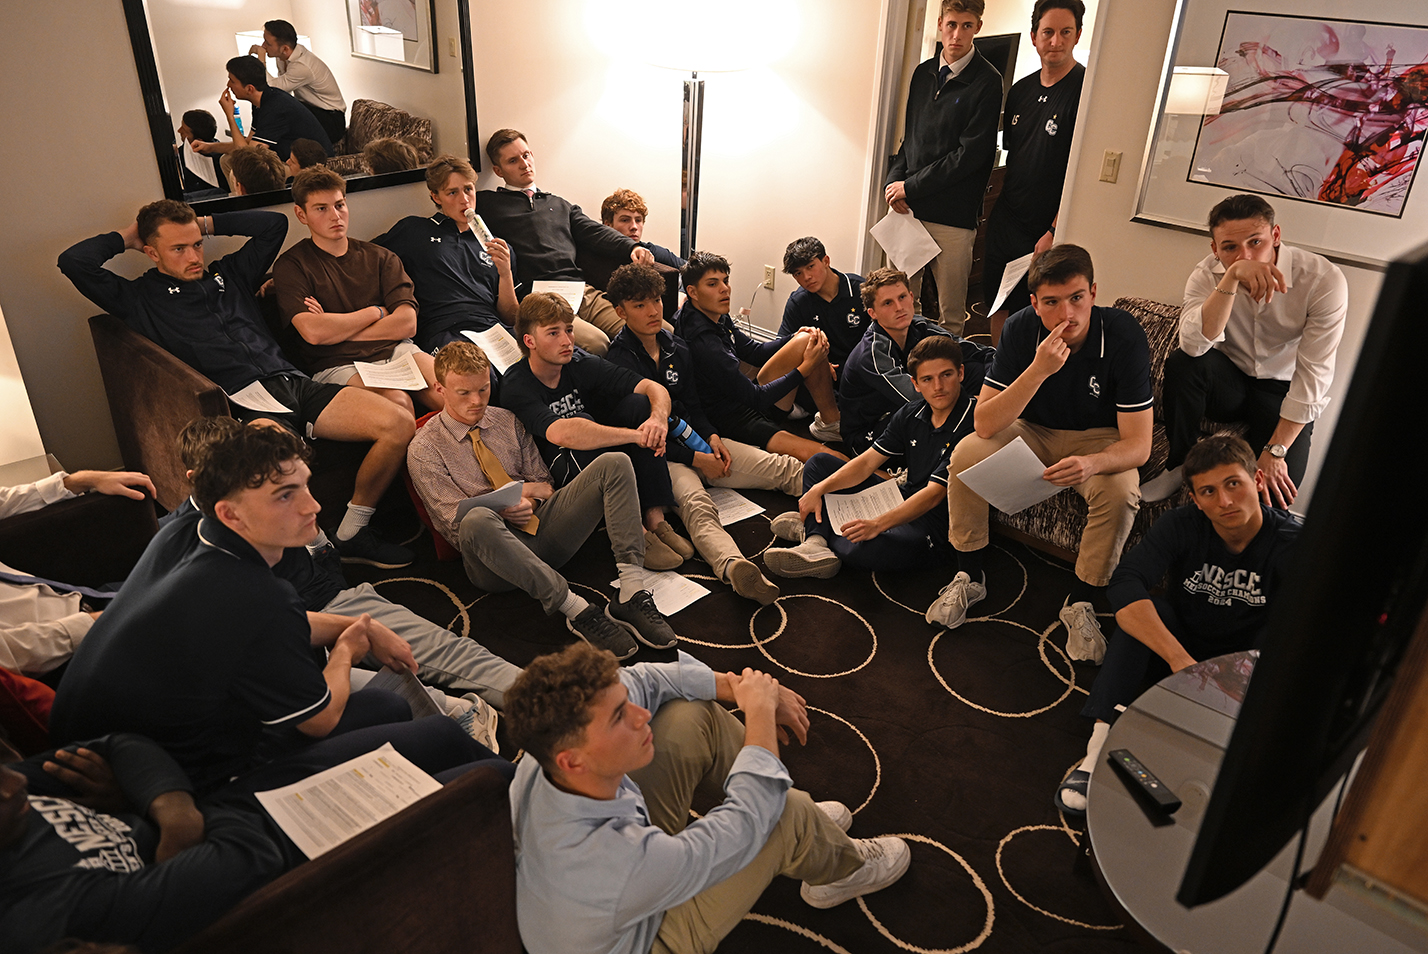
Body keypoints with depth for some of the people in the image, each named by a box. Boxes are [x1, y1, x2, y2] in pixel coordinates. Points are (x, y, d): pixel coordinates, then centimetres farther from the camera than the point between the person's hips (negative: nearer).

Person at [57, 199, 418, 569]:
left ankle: (352, 534, -2)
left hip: (293, 382, 6)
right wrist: (125, 238, 21)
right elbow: (74, 262, 5)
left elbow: (274, 224, 34)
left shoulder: (227, 273, 29)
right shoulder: (141, 298, 16)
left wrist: (208, 224, 31)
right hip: (241, 402, -5)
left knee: (399, 424, -16)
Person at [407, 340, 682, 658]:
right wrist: (524, 490, -9)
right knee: (477, 520, -42)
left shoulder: (506, 421, 17)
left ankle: (632, 595, -30)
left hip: (541, 530, 5)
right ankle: (576, 610, -38)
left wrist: (528, 500, -9)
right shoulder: (424, 450, 2)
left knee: (613, 464, -15)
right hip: (495, 558, -5)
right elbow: (457, 520, -6)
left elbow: (544, 486, 15)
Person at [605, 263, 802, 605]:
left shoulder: (677, 348, 13)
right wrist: (695, 459, -13)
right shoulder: (618, 362, -10)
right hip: (658, 456, -8)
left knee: (786, 469, -7)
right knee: (695, 503, -40)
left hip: (696, 441, 8)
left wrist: (713, 438, 0)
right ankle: (732, 564, -68)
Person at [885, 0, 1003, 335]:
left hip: (953, 214, -5)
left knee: (951, 312, 2)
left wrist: (911, 187, -11)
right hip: (909, 207, 5)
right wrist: (894, 182, 0)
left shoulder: (987, 82, -6)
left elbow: (970, 154, -12)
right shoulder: (923, 73, 13)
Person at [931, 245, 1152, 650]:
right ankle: (969, 578, -4)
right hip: (1033, 431, 2)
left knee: (1120, 491, -32)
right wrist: (1038, 370, -39)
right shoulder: (1021, 329, -20)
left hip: (1097, 438, -1)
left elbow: (1138, 444, -25)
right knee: (966, 454, -24)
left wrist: (1092, 463, -48)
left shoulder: (1124, 336, -25)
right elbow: (984, 424, -27)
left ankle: (1080, 603, -8)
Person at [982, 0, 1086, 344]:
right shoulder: (1020, 90, 9)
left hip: (1046, 230, -6)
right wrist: (997, 208, 12)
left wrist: (1055, 232, -18)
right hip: (1005, 222, 6)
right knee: (998, 306, 13)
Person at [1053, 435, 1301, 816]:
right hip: (1179, 645, 1)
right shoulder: (1182, 525, -19)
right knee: (1140, 607, -29)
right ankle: (1101, 745, -36)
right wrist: (1179, 658, -47)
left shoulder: (1292, 542, -20)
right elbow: (1124, 585, -35)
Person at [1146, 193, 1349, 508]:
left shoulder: (1324, 280, -20)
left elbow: (1314, 376, -19)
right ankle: (1180, 466, -11)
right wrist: (1231, 277, -45)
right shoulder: (1209, 274, -15)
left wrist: (1275, 451, -23)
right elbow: (1194, 344, -35)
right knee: (1181, 363, -31)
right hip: (1230, 382, 2)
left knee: (1275, 498, -25)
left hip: (1283, 391, -2)